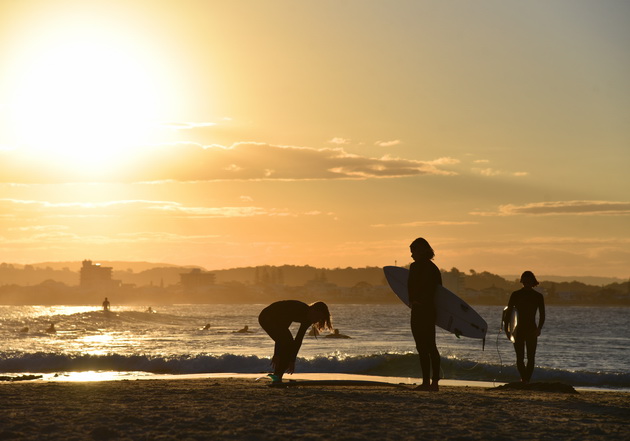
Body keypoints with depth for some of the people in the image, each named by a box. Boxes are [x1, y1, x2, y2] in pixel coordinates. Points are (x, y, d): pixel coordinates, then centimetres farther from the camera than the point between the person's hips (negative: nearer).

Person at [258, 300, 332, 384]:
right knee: (287, 345, -18)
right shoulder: (299, 310, -32)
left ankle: (277, 379, 0)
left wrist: (292, 360, -3)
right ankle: (276, 378, -15)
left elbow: (299, 339, -1)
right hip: (267, 317, -9)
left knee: (290, 346, -3)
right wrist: (276, 354, -33)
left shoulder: (307, 320, -7)